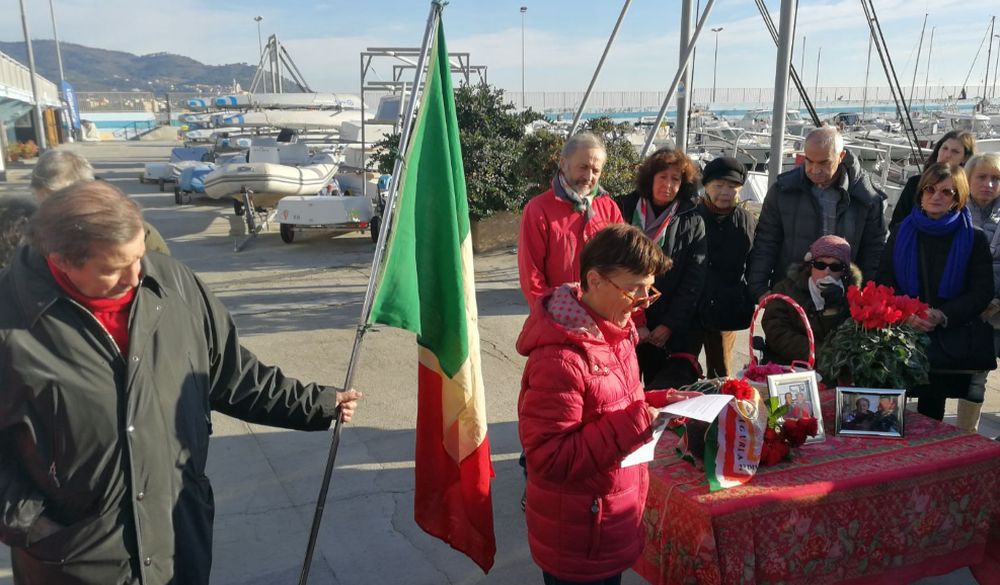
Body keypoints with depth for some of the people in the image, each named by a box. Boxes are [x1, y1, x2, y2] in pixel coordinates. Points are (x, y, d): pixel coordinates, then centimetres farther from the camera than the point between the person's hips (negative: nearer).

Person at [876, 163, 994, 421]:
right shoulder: (902, 233, 7)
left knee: (931, 413, 6)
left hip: (947, 340, -1)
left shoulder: (973, 239, 2)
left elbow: (982, 292, -2)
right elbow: (884, 282, 3)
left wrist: (943, 316, -18)